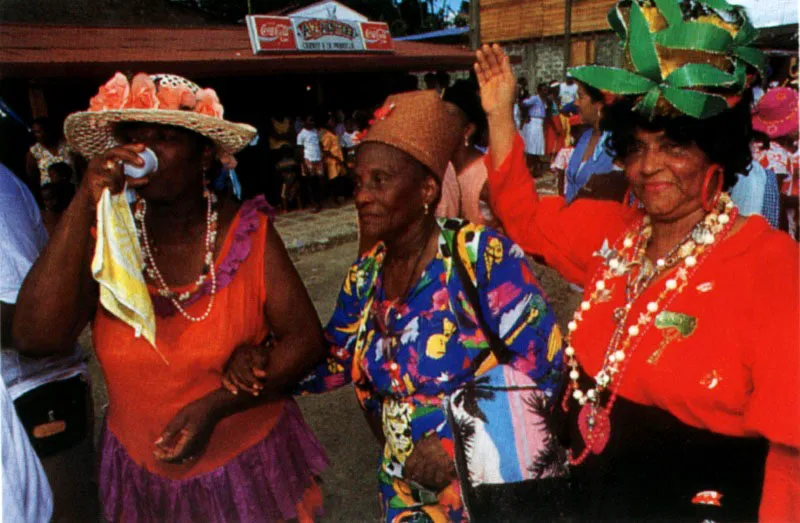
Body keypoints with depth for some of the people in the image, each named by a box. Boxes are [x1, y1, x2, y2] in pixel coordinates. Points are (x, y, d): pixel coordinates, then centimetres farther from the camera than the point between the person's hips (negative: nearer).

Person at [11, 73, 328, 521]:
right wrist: (85, 207, -26)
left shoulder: (247, 232, -14)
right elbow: (35, 340, -21)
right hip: (142, 472, 2)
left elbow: (305, 338, -13)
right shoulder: (106, 237, -9)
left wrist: (217, 405, -24)